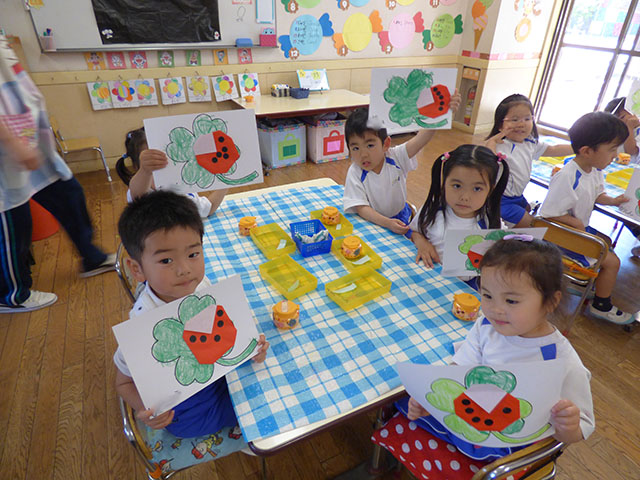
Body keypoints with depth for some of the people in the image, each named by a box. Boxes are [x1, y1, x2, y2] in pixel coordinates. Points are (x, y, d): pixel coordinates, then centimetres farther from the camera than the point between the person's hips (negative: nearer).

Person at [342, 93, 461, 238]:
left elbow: (422, 138, -26)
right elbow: (362, 208, -23)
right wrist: (387, 223, -38)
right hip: (374, 221, -2)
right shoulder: (355, 173, -20)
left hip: (402, 218, 3)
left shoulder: (395, 157, -14)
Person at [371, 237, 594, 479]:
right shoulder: (485, 327, -11)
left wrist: (568, 428, -35)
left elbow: (578, 432, -12)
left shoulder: (565, 366, -24)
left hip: (504, 452, -3)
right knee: (394, 429, 1)